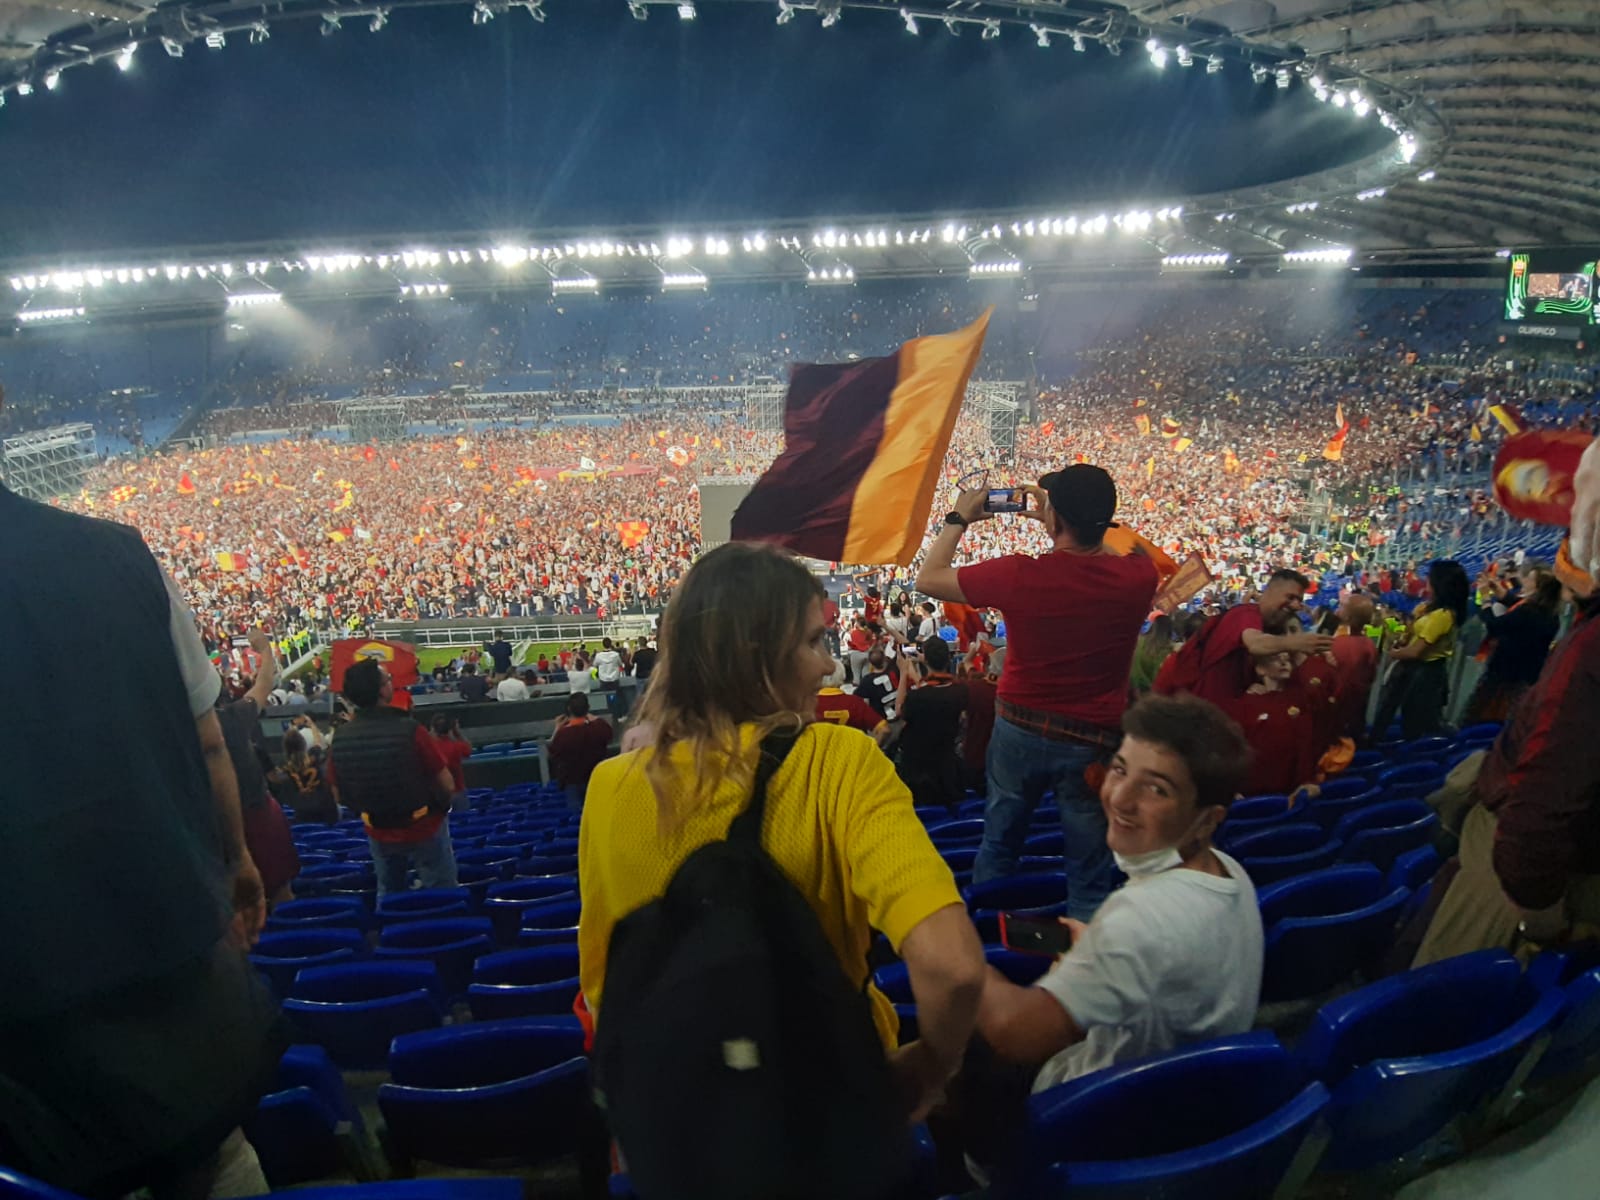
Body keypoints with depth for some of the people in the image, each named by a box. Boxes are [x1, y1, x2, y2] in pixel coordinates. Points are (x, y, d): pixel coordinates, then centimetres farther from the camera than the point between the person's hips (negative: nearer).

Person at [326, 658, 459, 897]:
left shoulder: (340, 739, -13)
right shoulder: (410, 730, -25)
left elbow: (339, 796, 1)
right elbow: (447, 786, -18)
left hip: (379, 833, 4)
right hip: (424, 828, -4)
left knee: (388, 896, 24)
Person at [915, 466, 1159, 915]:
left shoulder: (1018, 575, -20)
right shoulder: (1137, 578, -14)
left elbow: (928, 578, -5)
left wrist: (959, 519, 6)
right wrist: (1067, 522, 13)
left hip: (1020, 729, 1)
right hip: (1093, 741, 0)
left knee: (999, 844, 23)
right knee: (1089, 874, 12)